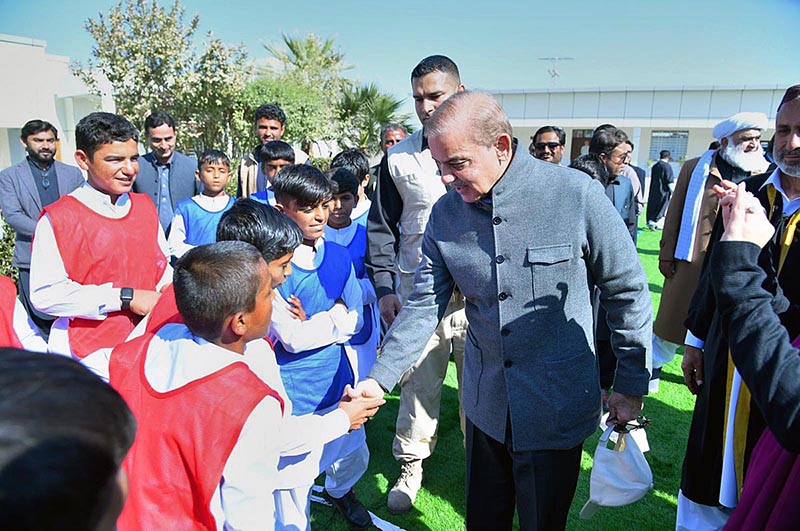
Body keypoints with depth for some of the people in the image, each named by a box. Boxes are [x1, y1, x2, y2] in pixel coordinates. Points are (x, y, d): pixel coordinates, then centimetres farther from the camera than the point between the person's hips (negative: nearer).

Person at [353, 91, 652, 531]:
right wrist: (380, 378, -7)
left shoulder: (577, 194, -16)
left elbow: (627, 291, -7)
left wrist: (631, 384, -2)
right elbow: (424, 305, -1)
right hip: (485, 404, 4)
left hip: (557, 409, -3)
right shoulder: (446, 212, -5)